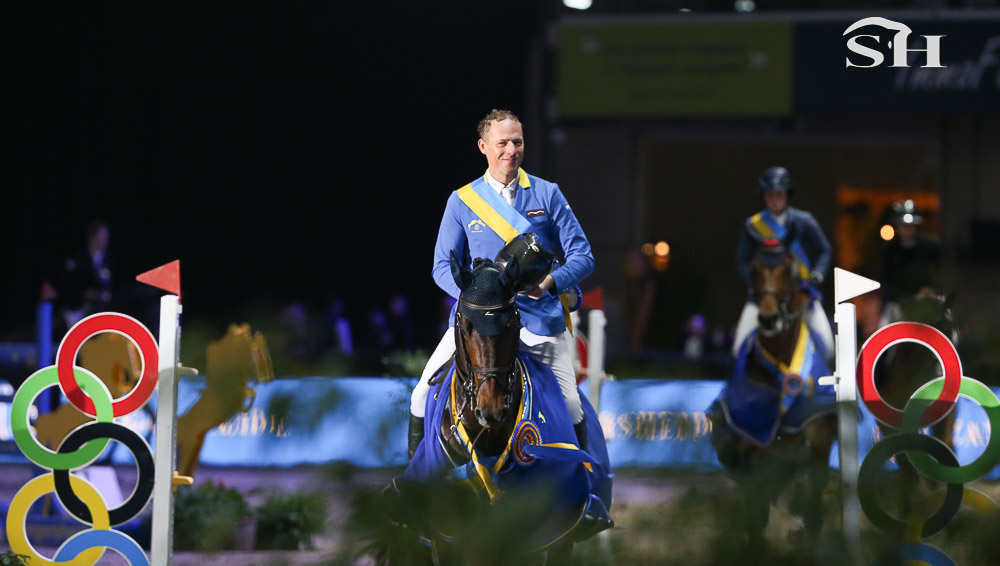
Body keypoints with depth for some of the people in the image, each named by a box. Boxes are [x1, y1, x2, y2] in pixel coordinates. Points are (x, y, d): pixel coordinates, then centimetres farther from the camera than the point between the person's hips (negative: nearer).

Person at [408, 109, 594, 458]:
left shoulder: (547, 195, 4)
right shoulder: (461, 201, 5)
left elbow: (582, 256, 3)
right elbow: (443, 266, 5)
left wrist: (550, 282, -18)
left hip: (539, 321, -1)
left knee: (571, 409, -12)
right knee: (424, 396, -7)